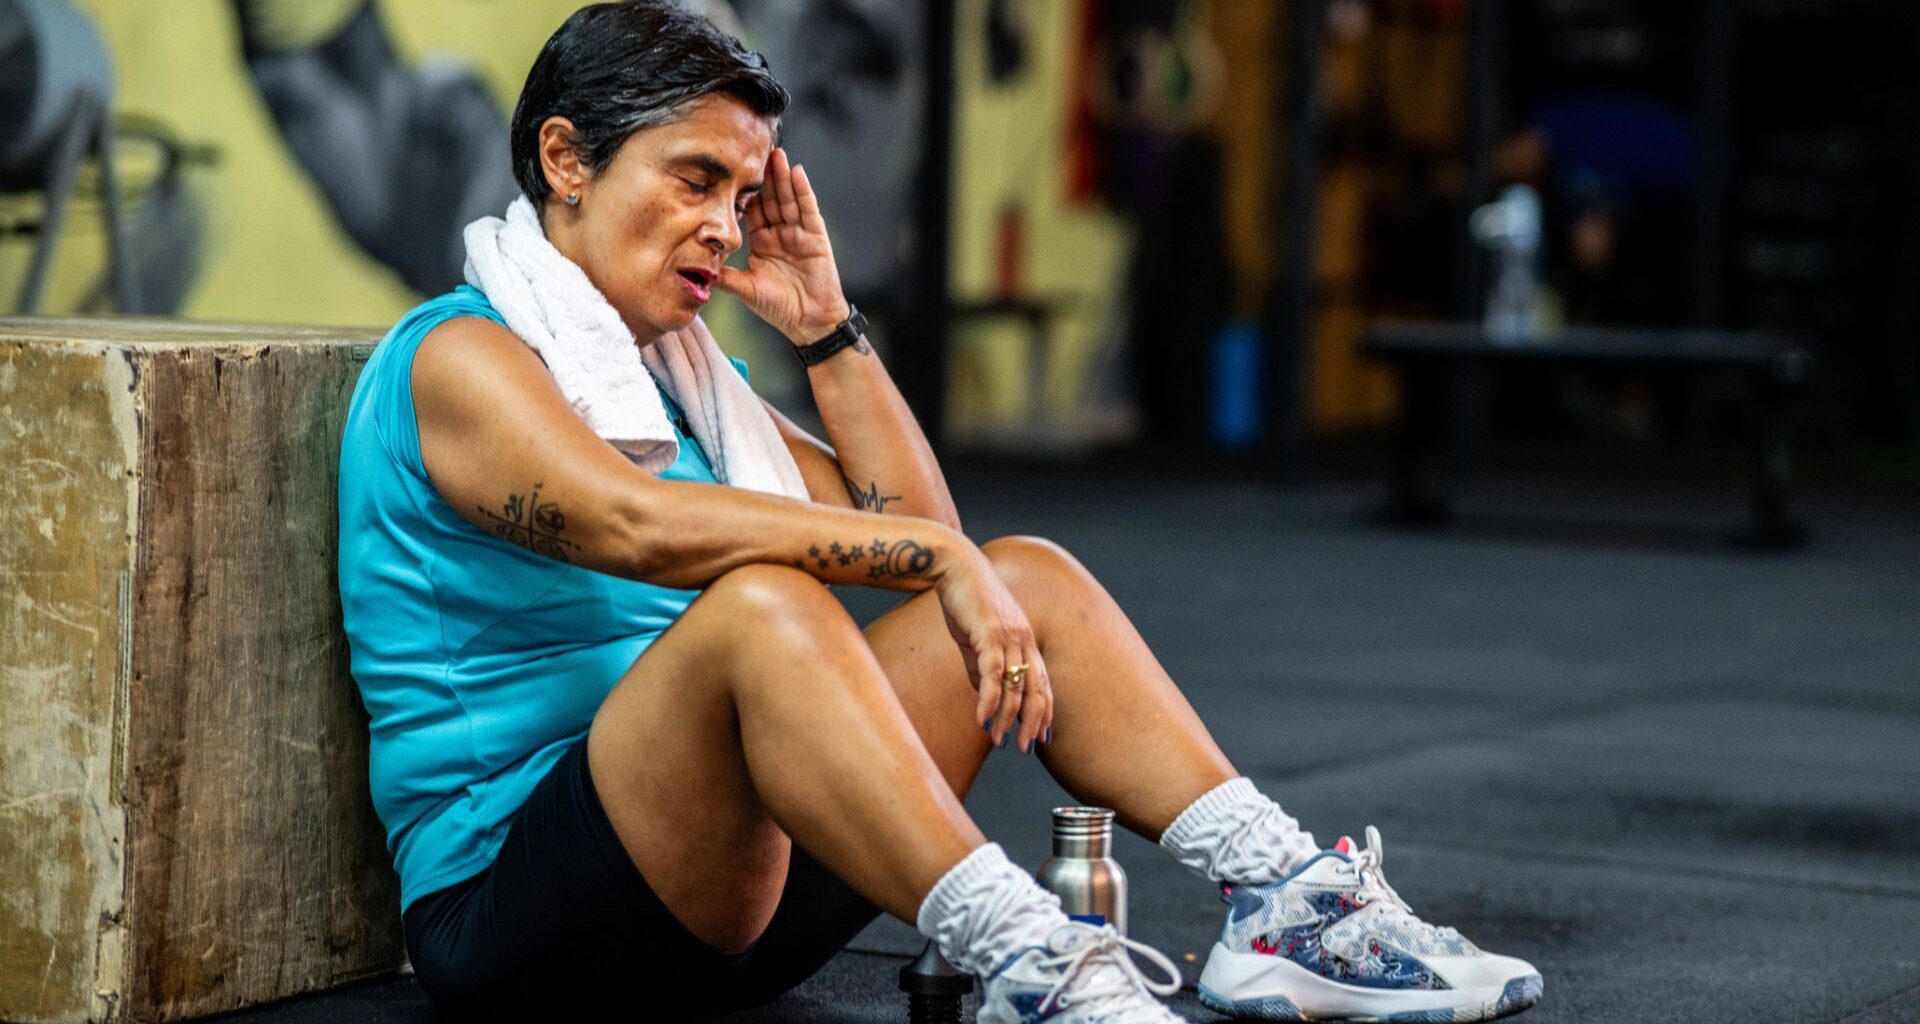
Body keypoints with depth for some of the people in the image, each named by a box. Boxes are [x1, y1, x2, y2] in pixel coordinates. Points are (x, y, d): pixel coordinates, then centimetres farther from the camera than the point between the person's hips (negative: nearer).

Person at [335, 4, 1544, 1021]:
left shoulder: (674, 366, 19)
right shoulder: (460, 354, -8)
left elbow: (912, 532, 17)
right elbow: (636, 521, -28)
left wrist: (826, 325, 9)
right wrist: (937, 560, -30)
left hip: (729, 878, 9)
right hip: (505, 904, -9)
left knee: (1027, 578, 2)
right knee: (761, 601, -35)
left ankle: (1287, 901, -13)